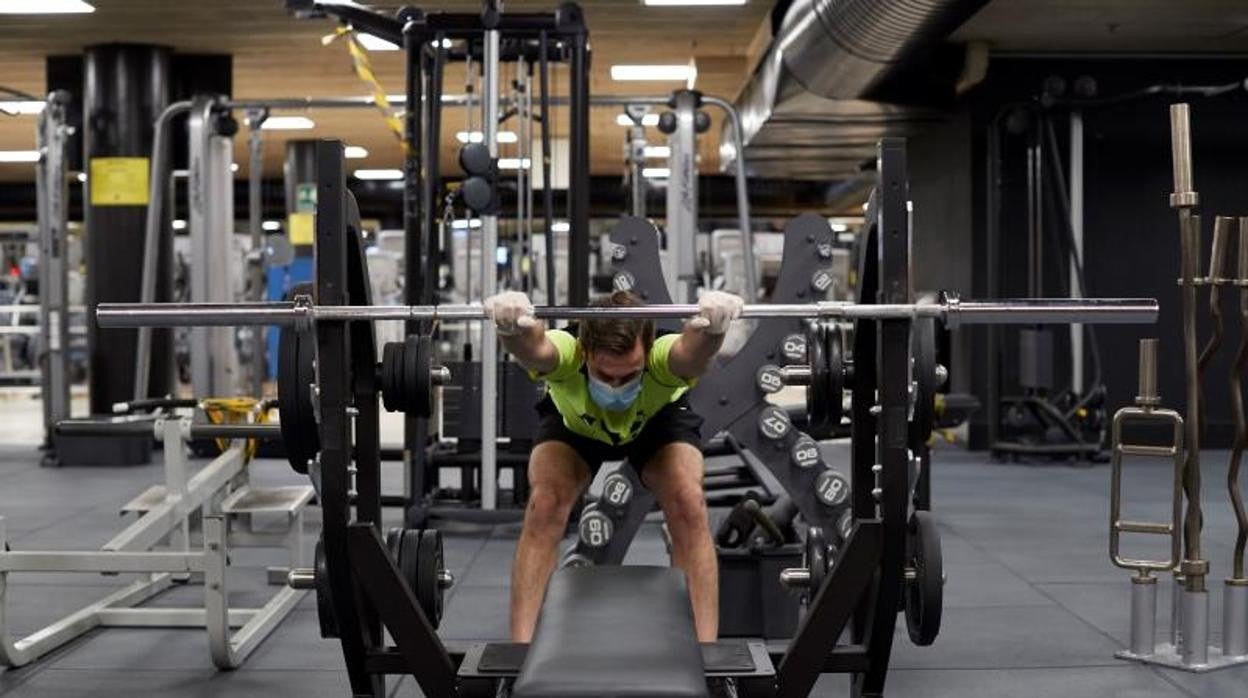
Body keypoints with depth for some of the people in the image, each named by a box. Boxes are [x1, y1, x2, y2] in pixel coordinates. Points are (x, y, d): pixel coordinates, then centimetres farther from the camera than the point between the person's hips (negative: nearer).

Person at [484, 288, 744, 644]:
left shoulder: (665, 358, -44)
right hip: (573, 421, 0)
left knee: (689, 505, -23)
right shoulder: (565, 355, -43)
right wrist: (512, 324, -88)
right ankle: (520, 645, -11)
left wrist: (712, 325, -89)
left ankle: (706, 645, -12)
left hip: (658, 419, 0)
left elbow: (695, 349, -68)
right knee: (544, 506, -23)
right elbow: (532, 347, -67)